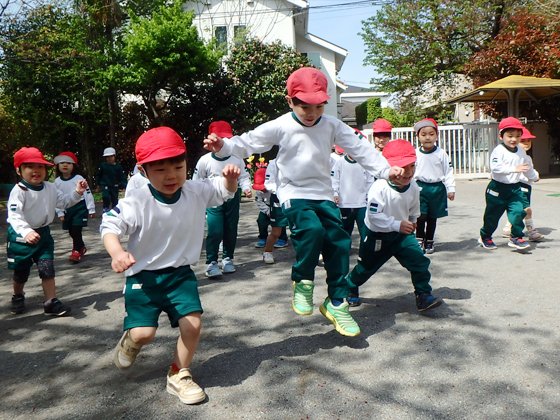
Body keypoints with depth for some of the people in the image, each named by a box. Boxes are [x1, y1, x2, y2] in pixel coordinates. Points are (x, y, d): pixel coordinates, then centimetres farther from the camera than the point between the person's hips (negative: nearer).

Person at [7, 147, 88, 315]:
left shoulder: (50, 188, -1)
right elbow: (14, 215, -30)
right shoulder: (19, 191, -20)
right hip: (21, 236, -4)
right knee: (21, 271, 15)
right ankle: (18, 297, 41)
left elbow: (64, 202, 10)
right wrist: (26, 232, -46)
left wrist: (77, 193, -7)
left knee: (47, 268, -1)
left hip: (43, 233, 4)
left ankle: (51, 302, 6)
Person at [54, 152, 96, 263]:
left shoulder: (79, 178, -7)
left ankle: (76, 251, -6)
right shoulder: (57, 182, 4)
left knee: (76, 229, -13)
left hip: (80, 207, -5)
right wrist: (60, 213, 4)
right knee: (71, 232, 12)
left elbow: (87, 193, -5)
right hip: (67, 209, 5)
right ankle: (82, 247, 32)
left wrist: (91, 209, -6)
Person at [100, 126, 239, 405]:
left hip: (181, 274, 3)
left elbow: (224, 191, 8)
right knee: (142, 333, -11)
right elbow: (110, 226, -22)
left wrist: (230, 177, -16)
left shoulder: (196, 192, -6)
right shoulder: (136, 204, -19)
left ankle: (179, 376, 20)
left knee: (192, 324, -8)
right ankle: (129, 341, 31)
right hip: (144, 276, -3)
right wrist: (117, 252, -43)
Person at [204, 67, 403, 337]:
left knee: (338, 242, -4)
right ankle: (302, 283, -4)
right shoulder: (280, 127, -5)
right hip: (294, 194, -4)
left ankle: (336, 302, 11)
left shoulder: (332, 125, 2)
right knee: (311, 229, -30)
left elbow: (359, 148, -1)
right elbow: (248, 143, -8)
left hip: (323, 195, 4)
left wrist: (385, 169, -12)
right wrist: (223, 146, -25)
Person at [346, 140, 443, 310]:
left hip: (402, 234, 5)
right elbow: (374, 215, -33)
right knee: (367, 266, 13)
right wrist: (397, 225, -38)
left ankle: (423, 295, 2)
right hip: (377, 235, -4)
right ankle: (350, 287, 42)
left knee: (419, 261, -11)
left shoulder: (413, 188, -8)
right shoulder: (379, 187, -28)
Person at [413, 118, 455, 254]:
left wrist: (451, 189, 0)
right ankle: (419, 239, 8)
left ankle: (429, 241, 23)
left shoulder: (441, 154, 0)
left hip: (437, 188, 1)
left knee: (432, 217, 10)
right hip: (420, 188, -1)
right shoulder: (415, 153, -1)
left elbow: (448, 171, 4)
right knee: (421, 216, -11)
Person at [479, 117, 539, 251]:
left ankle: (516, 237, 0)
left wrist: (534, 176, 44)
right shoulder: (498, 151, -14)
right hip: (497, 188, -5)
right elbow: (495, 167, -32)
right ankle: (485, 237, 27)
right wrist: (514, 169, -39)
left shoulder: (522, 152, 8)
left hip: (514, 189, 5)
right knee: (492, 215, 7)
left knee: (518, 211, -13)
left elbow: (528, 167, 28)